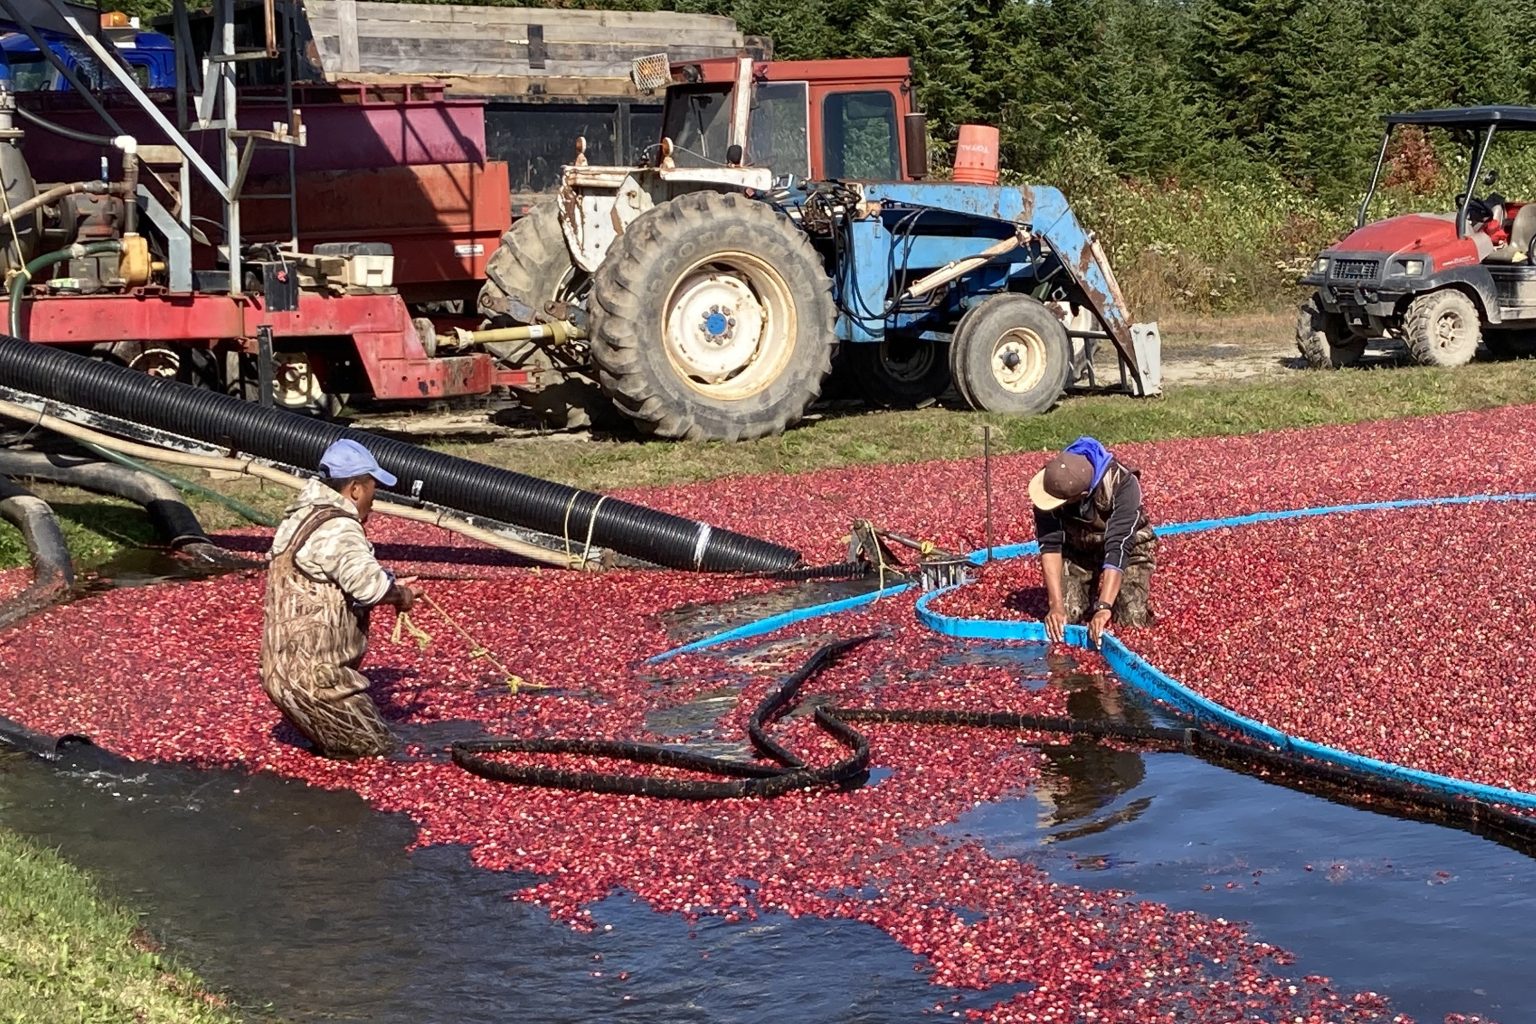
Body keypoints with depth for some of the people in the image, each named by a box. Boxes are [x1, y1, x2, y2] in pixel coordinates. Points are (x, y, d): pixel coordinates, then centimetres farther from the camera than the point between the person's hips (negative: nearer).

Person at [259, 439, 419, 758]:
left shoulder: (300, 518, 15)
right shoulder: (338, 528, -17)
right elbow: (368, 584, -30)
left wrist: (391, 587, 13)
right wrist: (401, 595, -10)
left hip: (283, 666, 10)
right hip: (313, 674, -10)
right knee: (376, 746, -1)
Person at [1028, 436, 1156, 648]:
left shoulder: (1121, 483, -37)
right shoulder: (1050, 482, -28)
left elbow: (1117, 549, -41)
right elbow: (1050, 545, -26)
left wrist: (1104, 608, -48)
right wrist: (1056, 605, -34)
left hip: (1128, 550, -2)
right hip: (1077, 551, 3)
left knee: (1132, 621, -19)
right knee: (1064, 617, -14)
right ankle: (1091, 595, 18)